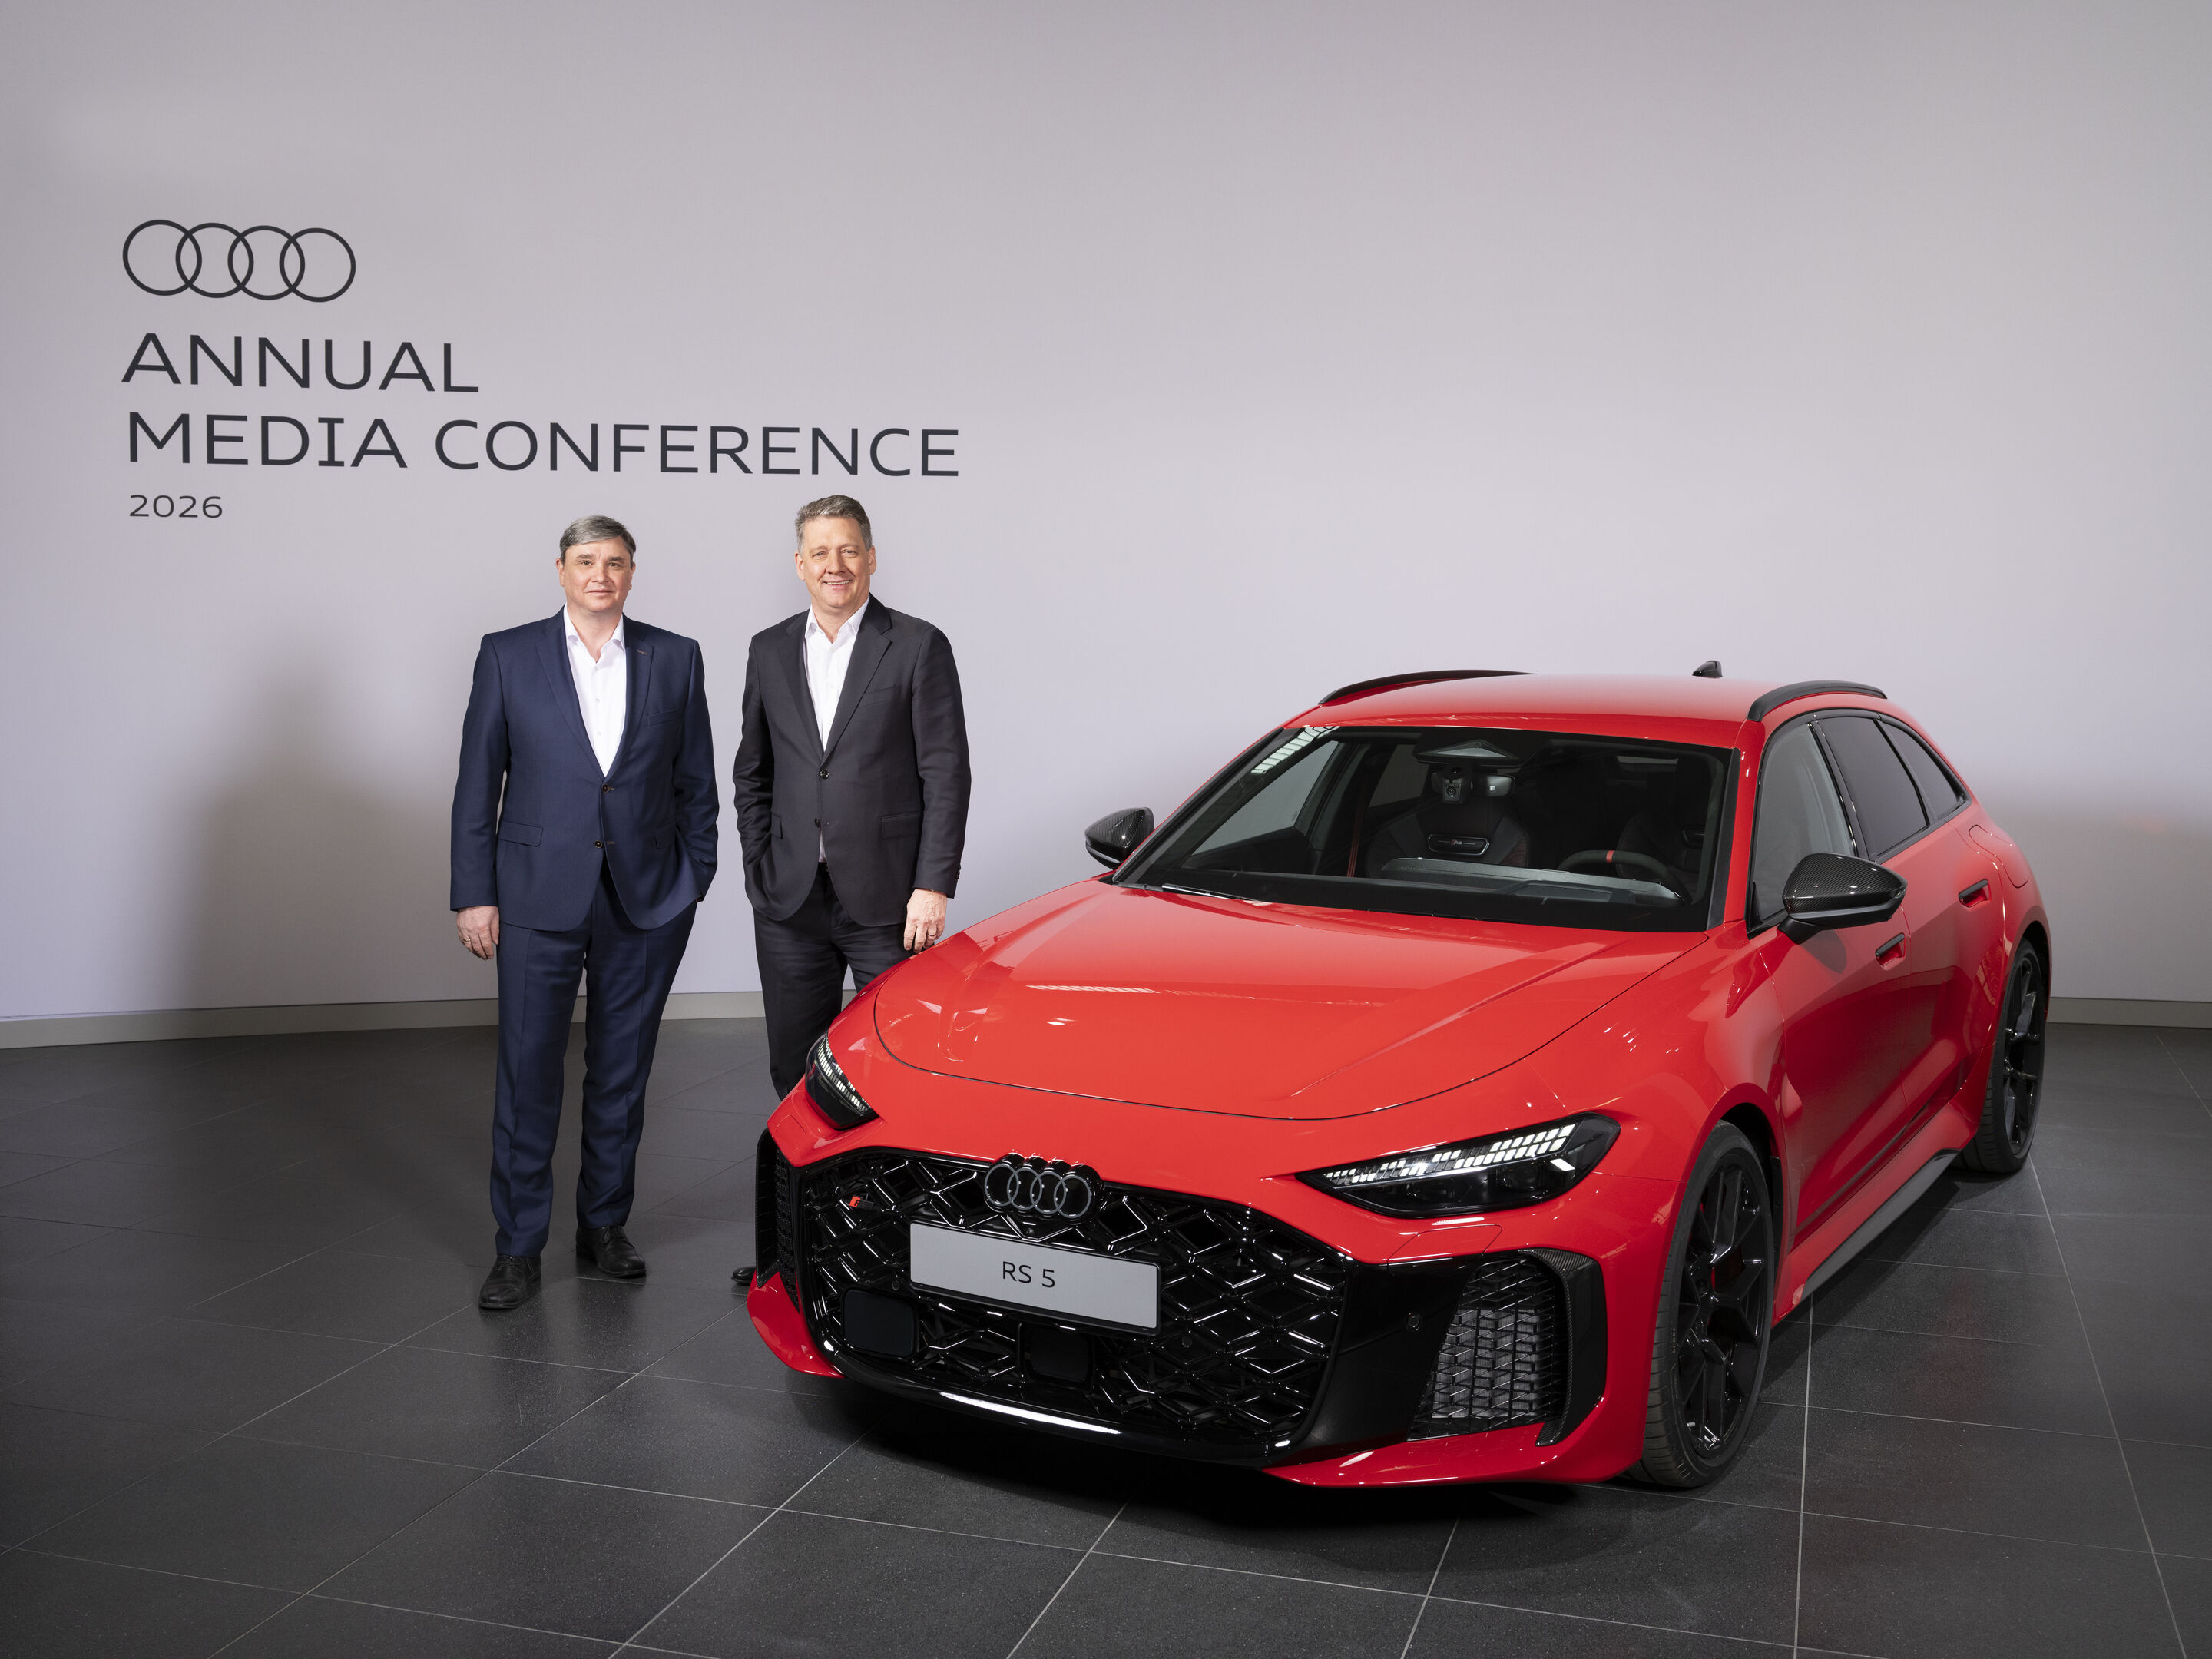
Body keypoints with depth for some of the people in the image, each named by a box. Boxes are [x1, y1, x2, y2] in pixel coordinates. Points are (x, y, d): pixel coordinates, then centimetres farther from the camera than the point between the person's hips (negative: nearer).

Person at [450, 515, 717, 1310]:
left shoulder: (675, 658, 5)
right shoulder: (507, 655, 1)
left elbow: (695, 782, 8)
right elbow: (477, 784, 1)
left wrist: (694, 882, 4)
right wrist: (474, 894, -4)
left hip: (647, 901, 2)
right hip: (539, 897, -1)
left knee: (622, 1073, 10)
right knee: (527, 1073, -1)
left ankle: (604, 1225, 24)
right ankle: (518, 1247, 8)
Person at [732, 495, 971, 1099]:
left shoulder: (918, 646, -2)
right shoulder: (770, 650, 11)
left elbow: (946, 775, -5)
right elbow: (752, 773, 16)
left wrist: (933, 887, -11)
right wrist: (758, 866, 6)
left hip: (886, 899, -4)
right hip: (788, 900, 4)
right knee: (794, 1067, 10)